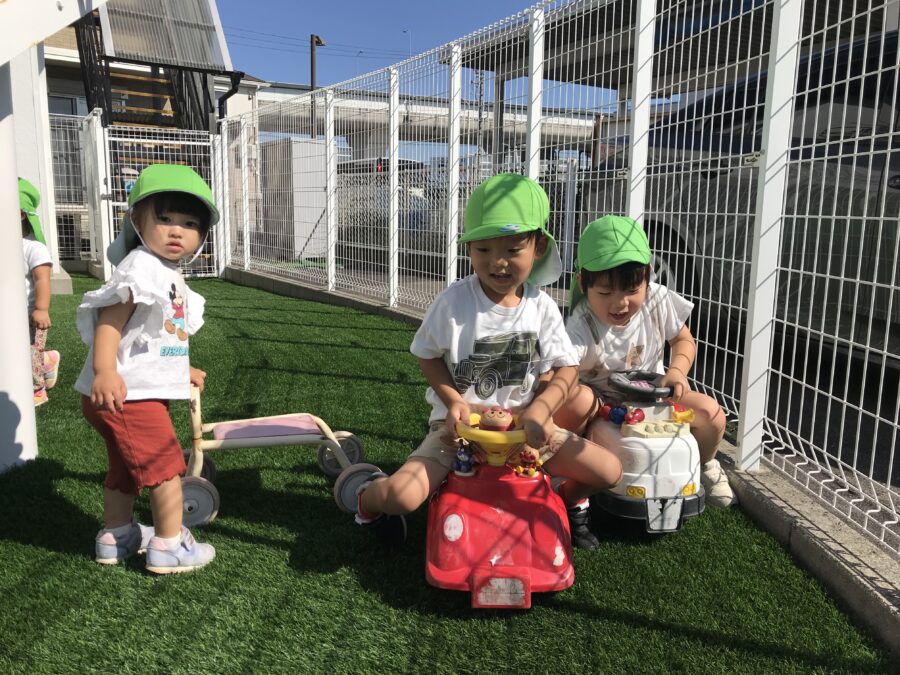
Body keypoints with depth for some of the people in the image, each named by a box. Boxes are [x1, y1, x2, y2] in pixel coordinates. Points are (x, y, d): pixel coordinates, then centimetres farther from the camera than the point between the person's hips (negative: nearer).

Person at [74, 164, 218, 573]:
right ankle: (170, 546, 10)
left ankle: (116, 536, 38)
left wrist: (182, 371, 33)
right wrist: (104, 371, -38)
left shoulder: (169, 275, 14)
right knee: (166, 464, -2)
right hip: (123, 394, -10)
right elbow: (109, 319, -27)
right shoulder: (140, 266, -17)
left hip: (144, 390, 10)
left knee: (125, 467, 22)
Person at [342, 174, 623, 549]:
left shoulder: (542, 307, -4)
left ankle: (565, 500, 28)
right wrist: (455, 402, -17)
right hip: (460, 422, -3)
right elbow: (428, 356, -2)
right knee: (401, 496, -26)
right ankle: (370, 496, 14)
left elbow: (566, 369, 0)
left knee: (609, 471, -7)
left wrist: (540, 409, -18)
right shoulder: (454, 302, -13)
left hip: (524, 423, 3)